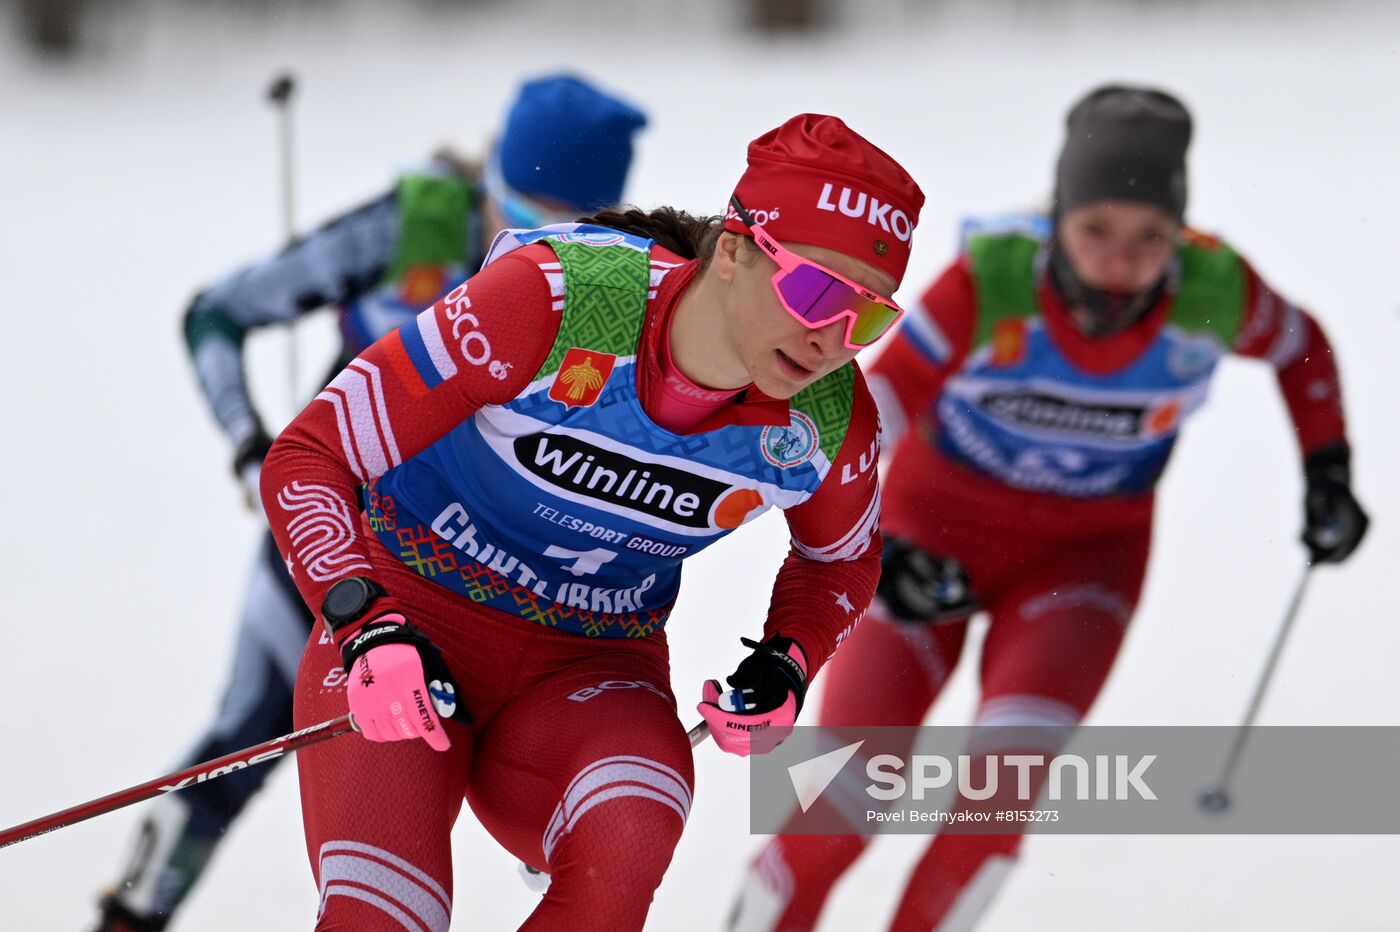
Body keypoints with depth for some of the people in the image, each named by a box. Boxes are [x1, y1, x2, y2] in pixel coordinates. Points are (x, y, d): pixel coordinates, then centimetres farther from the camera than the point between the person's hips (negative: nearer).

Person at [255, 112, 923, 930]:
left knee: (627, 845, -33)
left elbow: (841, 558, 14)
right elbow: (306, 458, -18)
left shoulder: (831, 421, -12)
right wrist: (368, 629, -33)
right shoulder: (555, 301, -25)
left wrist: (787, 665, -7)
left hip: (592, 672, 3)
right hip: (409, 620, -3)